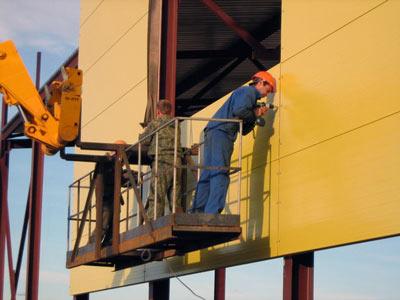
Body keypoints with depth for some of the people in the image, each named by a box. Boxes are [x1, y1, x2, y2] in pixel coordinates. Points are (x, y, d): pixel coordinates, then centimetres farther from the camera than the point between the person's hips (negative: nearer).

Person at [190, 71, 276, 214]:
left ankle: (197, 211, 3)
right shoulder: (249, 91, 2)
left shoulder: (249, 94, 32)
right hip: (221, 133, -10)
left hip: (212, 132, 10)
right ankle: (213, 212, -23)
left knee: (207, 174, 6)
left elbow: (244, 130, 26)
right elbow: (239, 110, -19)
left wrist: (256, 115, 12)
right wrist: (254, 114, -1)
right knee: (220, 175, -15)